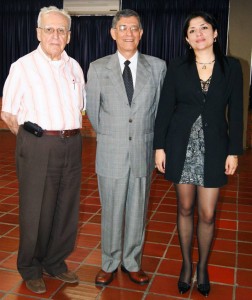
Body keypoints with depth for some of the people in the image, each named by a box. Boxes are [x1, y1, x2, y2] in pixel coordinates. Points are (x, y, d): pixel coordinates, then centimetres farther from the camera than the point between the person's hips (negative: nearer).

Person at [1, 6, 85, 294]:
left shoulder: (74, 67, 11)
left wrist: (70, 135, 10)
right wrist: (32, 139, -2)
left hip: (71, 145, 5)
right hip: (38, 146, -5)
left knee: (66, 209, 12)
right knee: (36, 211, 4)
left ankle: (55, 262, 31)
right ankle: (30, 269, 24)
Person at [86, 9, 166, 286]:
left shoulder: (157, 66, 2)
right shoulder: (97, 68, 0)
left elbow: (159, 108, 9)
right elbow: (92, 110, 7)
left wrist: (145, 137, 10)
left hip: (143, 152, 1)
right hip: (111, 154, -1)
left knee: (137, 212, 12)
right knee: (111, 213, 9)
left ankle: (132, 263, 30)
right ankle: (109, 264, 28)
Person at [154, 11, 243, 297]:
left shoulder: (231, 67, 2)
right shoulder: (177, 67, 1)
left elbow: (236, 112, 1)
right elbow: (164, 108, 0)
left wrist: (234, 151, -2)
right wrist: (159, 146, -3)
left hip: (213, 148, 0)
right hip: (182, 146, 0)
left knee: (207, 214, 3)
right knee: (185, 209, 11)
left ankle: (203, 267, 27)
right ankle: (186, 265, 29)